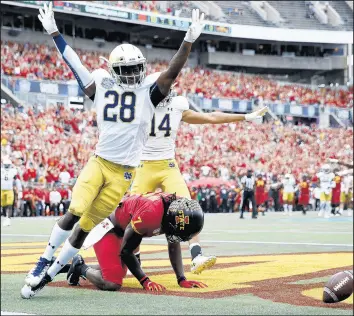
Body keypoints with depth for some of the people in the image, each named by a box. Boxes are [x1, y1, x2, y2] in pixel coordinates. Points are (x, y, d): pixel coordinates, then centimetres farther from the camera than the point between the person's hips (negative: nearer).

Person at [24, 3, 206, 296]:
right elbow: (73, 62, 10)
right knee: (75, 211, -19)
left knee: (86, 226, 1)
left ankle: (51, 272, 12)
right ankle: (44, 260, -3)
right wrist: (54, 32, 11)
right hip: (98, 162, 1)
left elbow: (173, 72, -13)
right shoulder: (102, 85, 5)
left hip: (123, 172, -1)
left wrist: (190, 40, -24)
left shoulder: (149, 89, -1)